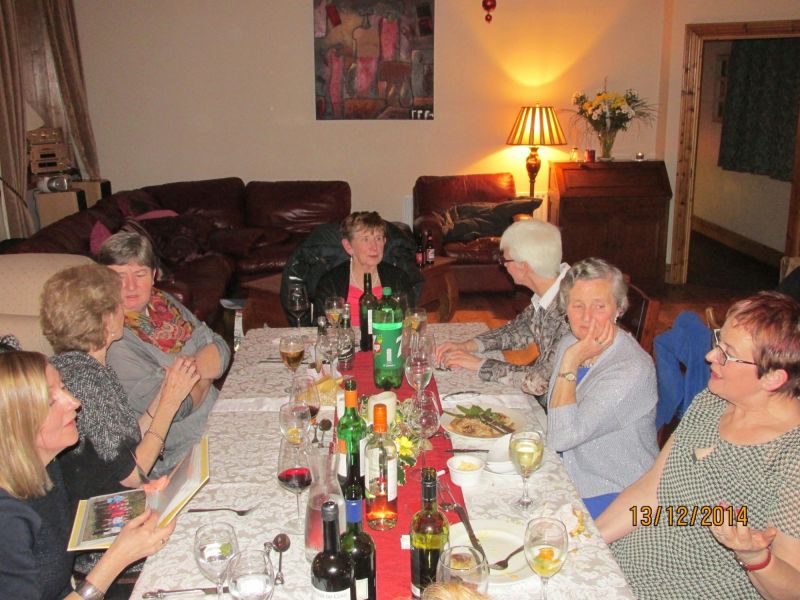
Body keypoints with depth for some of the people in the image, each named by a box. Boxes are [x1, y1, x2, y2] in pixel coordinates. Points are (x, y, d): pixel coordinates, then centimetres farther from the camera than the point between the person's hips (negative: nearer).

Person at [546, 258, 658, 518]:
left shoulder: (633, 370, -24)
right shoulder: (571, 343, 0)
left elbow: (562, 437, -27)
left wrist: (570, 363, -25)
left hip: (614, 497, -7)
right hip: (570, 479, 7)